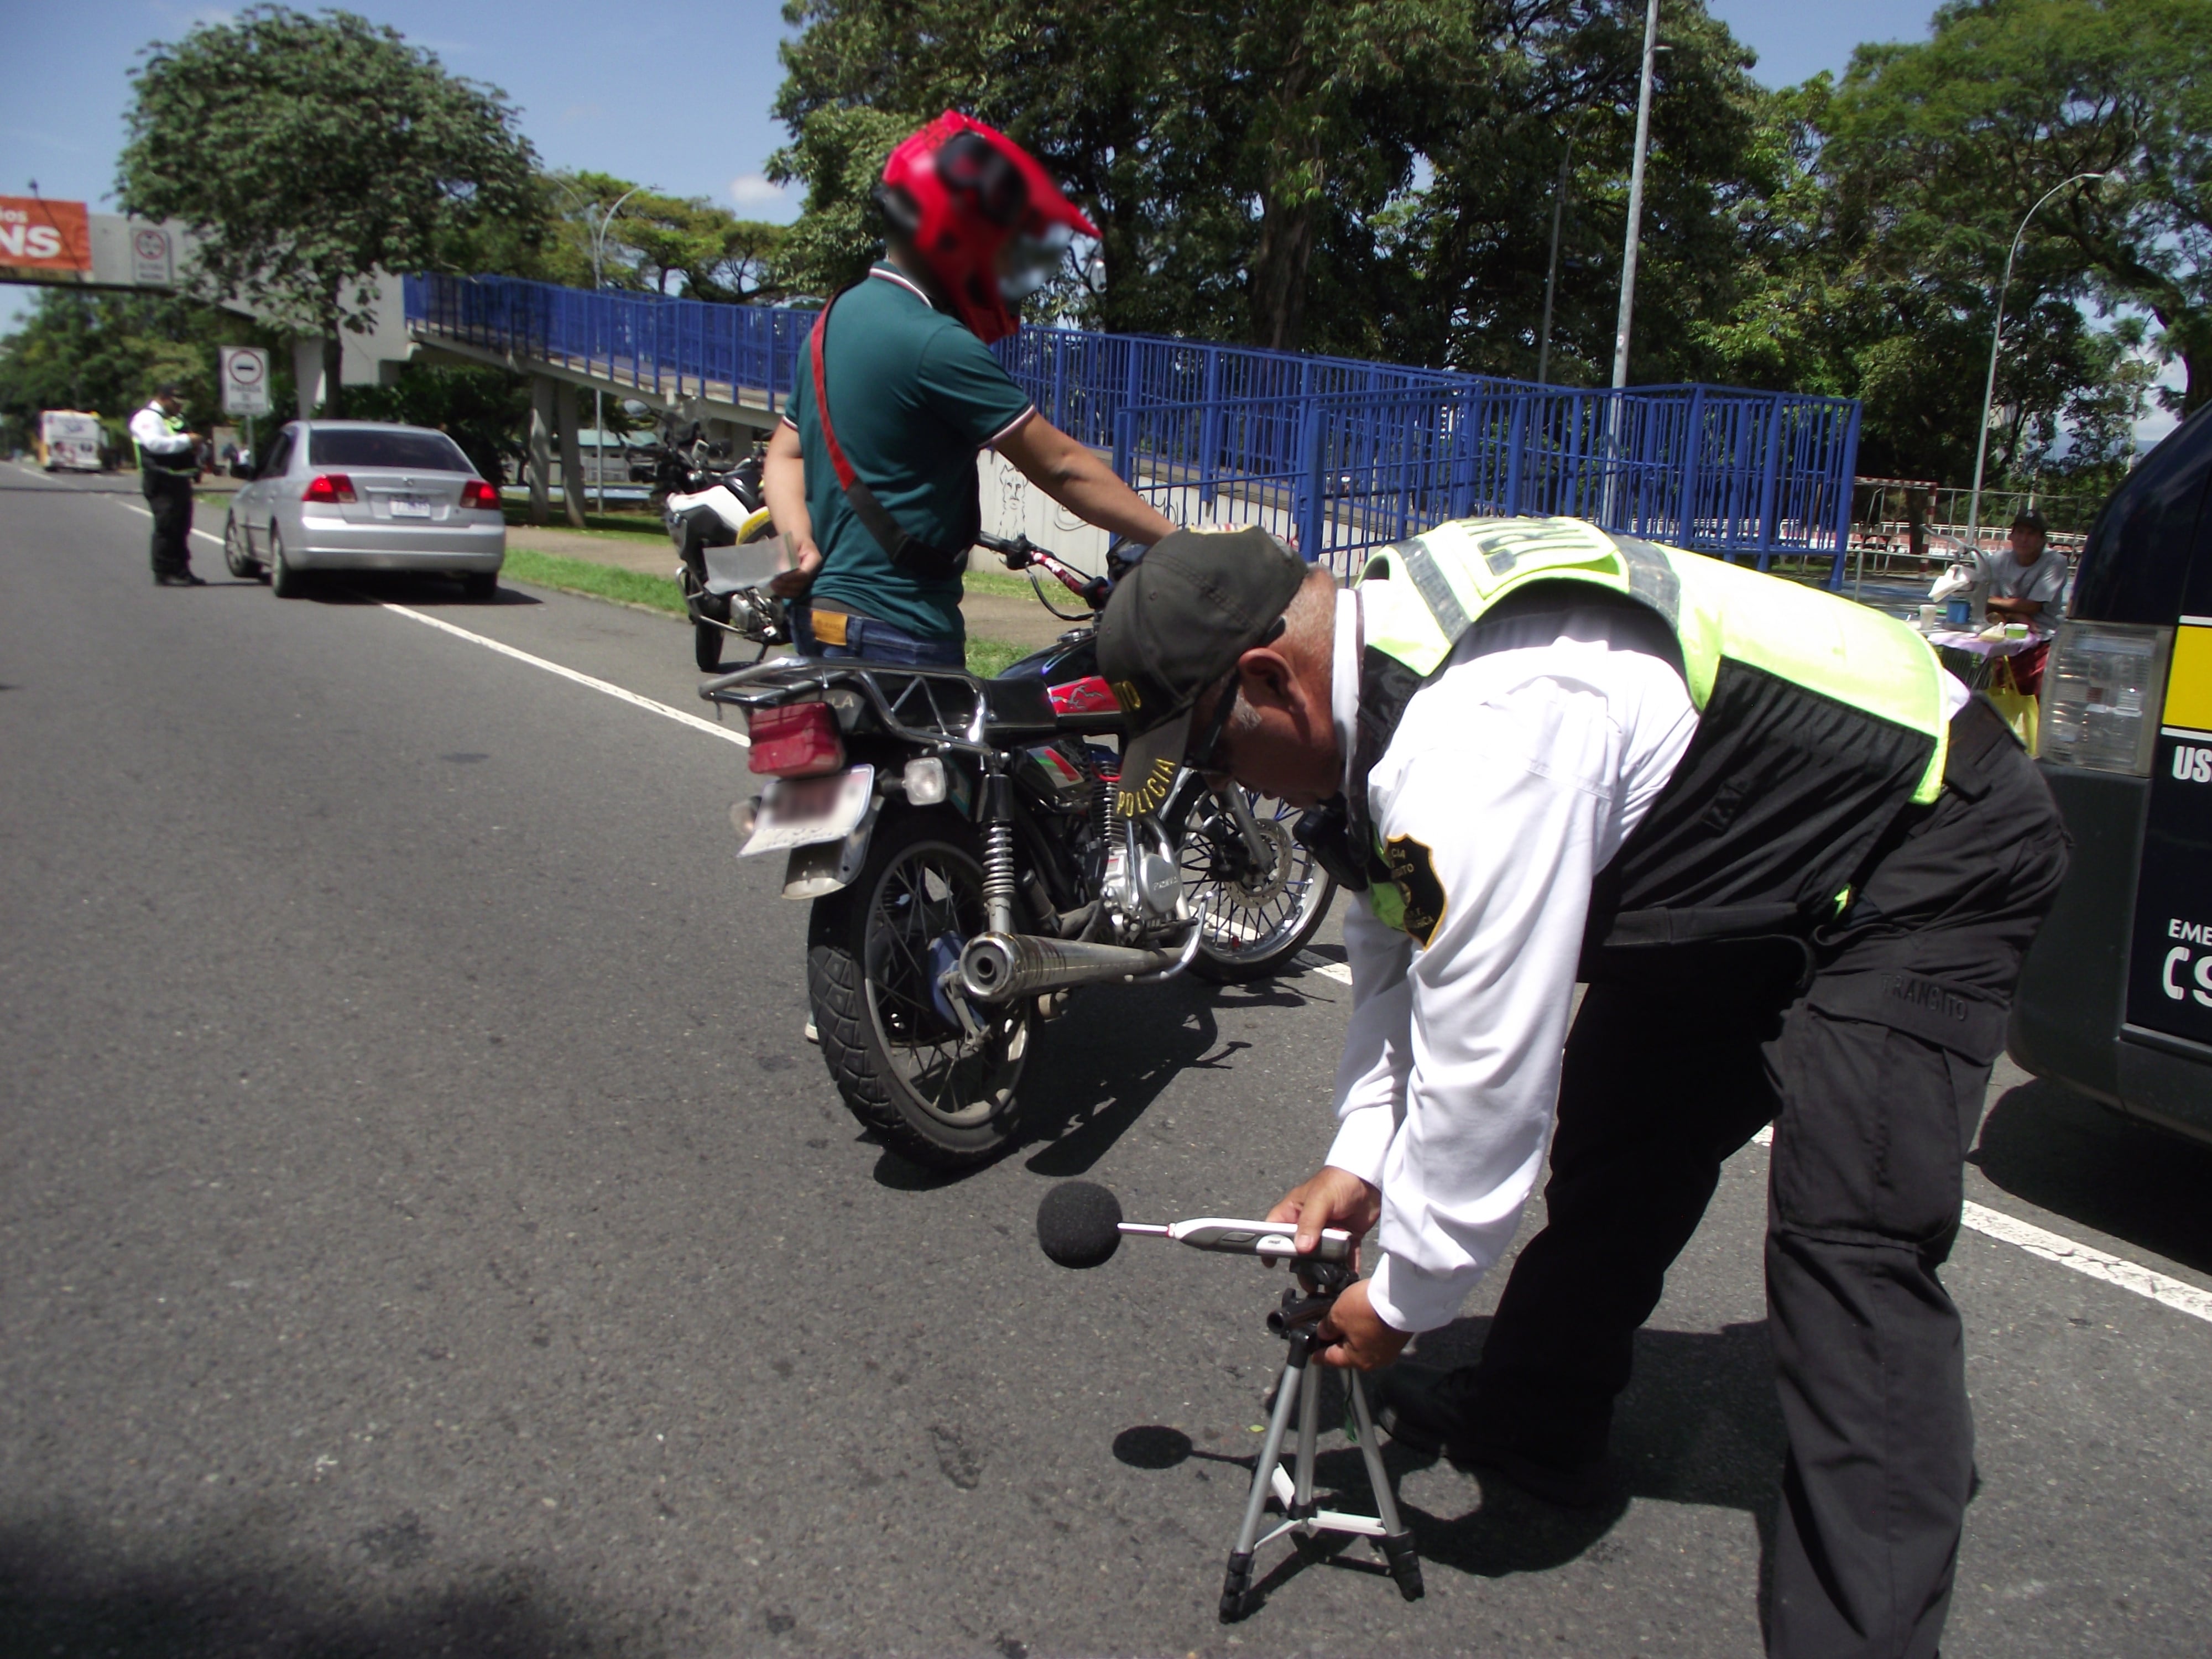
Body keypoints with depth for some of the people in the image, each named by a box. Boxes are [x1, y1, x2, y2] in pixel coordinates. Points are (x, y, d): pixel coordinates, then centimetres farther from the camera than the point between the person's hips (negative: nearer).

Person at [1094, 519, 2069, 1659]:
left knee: (1852, 1246, -18)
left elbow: (1484, 1072, -31)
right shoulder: (1379, 659, -5)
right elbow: (1400, 944, 4)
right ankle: (1533, 1425, 31)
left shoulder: (1475, 745, -37)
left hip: (1927, 851, -9)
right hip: (1744, 863, 10)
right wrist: (1360, 1160, -4)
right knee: (1612, 1138, 14)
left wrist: (1402, 1302, -16)